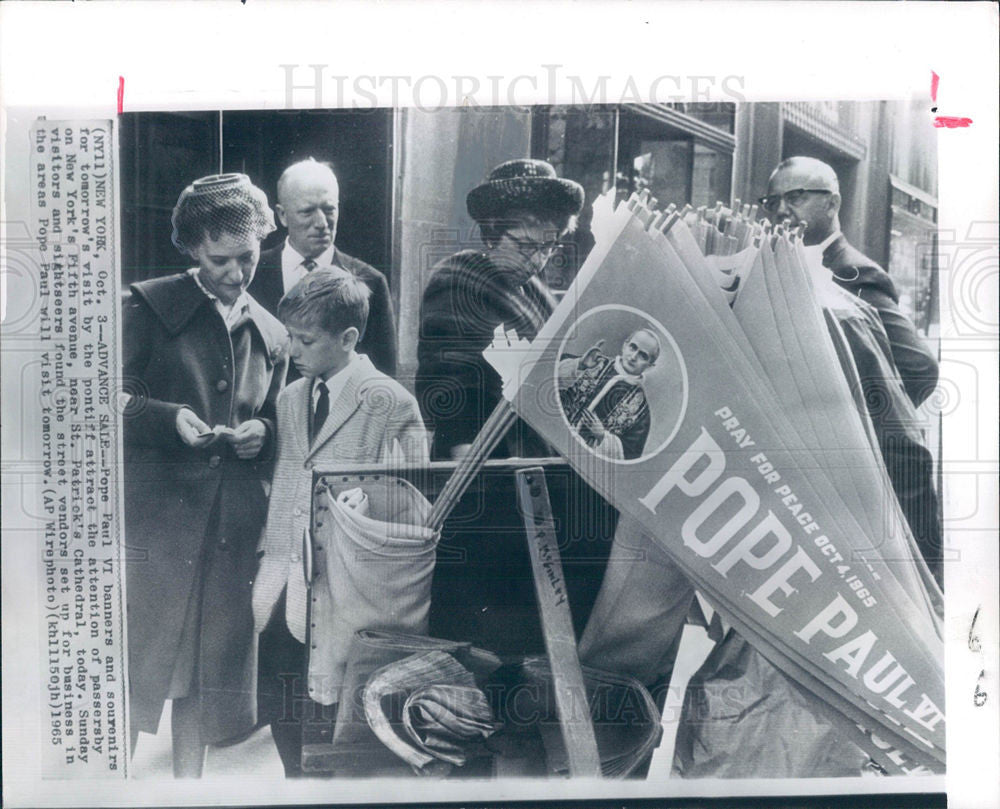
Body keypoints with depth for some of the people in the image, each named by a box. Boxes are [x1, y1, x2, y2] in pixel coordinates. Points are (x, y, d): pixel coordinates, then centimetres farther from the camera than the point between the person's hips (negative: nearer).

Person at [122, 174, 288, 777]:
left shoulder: (272, 334, 16)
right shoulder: (150, 307, 2)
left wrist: (261, 433, 0)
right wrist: (169, 418, -17)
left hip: (233, 528, 4)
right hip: (155, 518, -4)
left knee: (208, 675, 13)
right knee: (135, 669, -1)